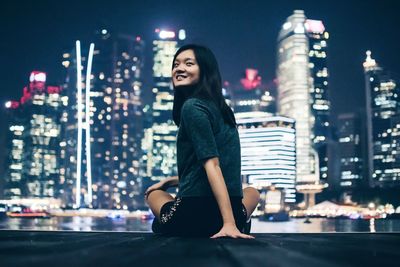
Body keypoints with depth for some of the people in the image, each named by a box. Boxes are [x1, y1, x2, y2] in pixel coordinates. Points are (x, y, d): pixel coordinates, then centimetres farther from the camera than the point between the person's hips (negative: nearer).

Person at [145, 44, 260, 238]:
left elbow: (212, 164, -18)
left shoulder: (192, 106, -10)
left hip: (193, 216, -6)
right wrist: (171, 180, 29)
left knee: (154, 193, 31)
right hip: (235, 215, 6)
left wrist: (228, 223, -22)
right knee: (252, 192, 43)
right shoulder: (220, 108, 16)